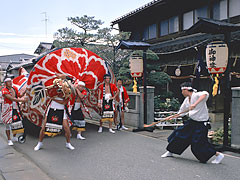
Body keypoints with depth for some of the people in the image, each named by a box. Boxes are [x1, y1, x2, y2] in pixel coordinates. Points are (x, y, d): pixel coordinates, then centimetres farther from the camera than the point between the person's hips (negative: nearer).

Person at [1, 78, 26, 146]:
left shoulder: (15, 88, 6)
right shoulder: (4, 91, -15)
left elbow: (20, 95, 17)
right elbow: (11, 98, -25)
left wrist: (25, 91, 2)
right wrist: (22, 100, -32)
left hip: (15, 107, 6)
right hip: (7, 108, -6)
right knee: (8, 123, -3)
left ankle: (14, 137, 28)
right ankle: (9, 140, 5)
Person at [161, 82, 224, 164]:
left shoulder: (197, 95, -19)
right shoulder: (187, 100, 6)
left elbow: (205, 94, -43)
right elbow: (181, 112, 19)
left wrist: (195, 104, -51)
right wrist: (172, 117, 13)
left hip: (201, 124, -8)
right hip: (191, 122, 8)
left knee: (199, 144, -8)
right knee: (179, 134, 8)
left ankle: (218, 155, 10)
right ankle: (170, 152, 27)